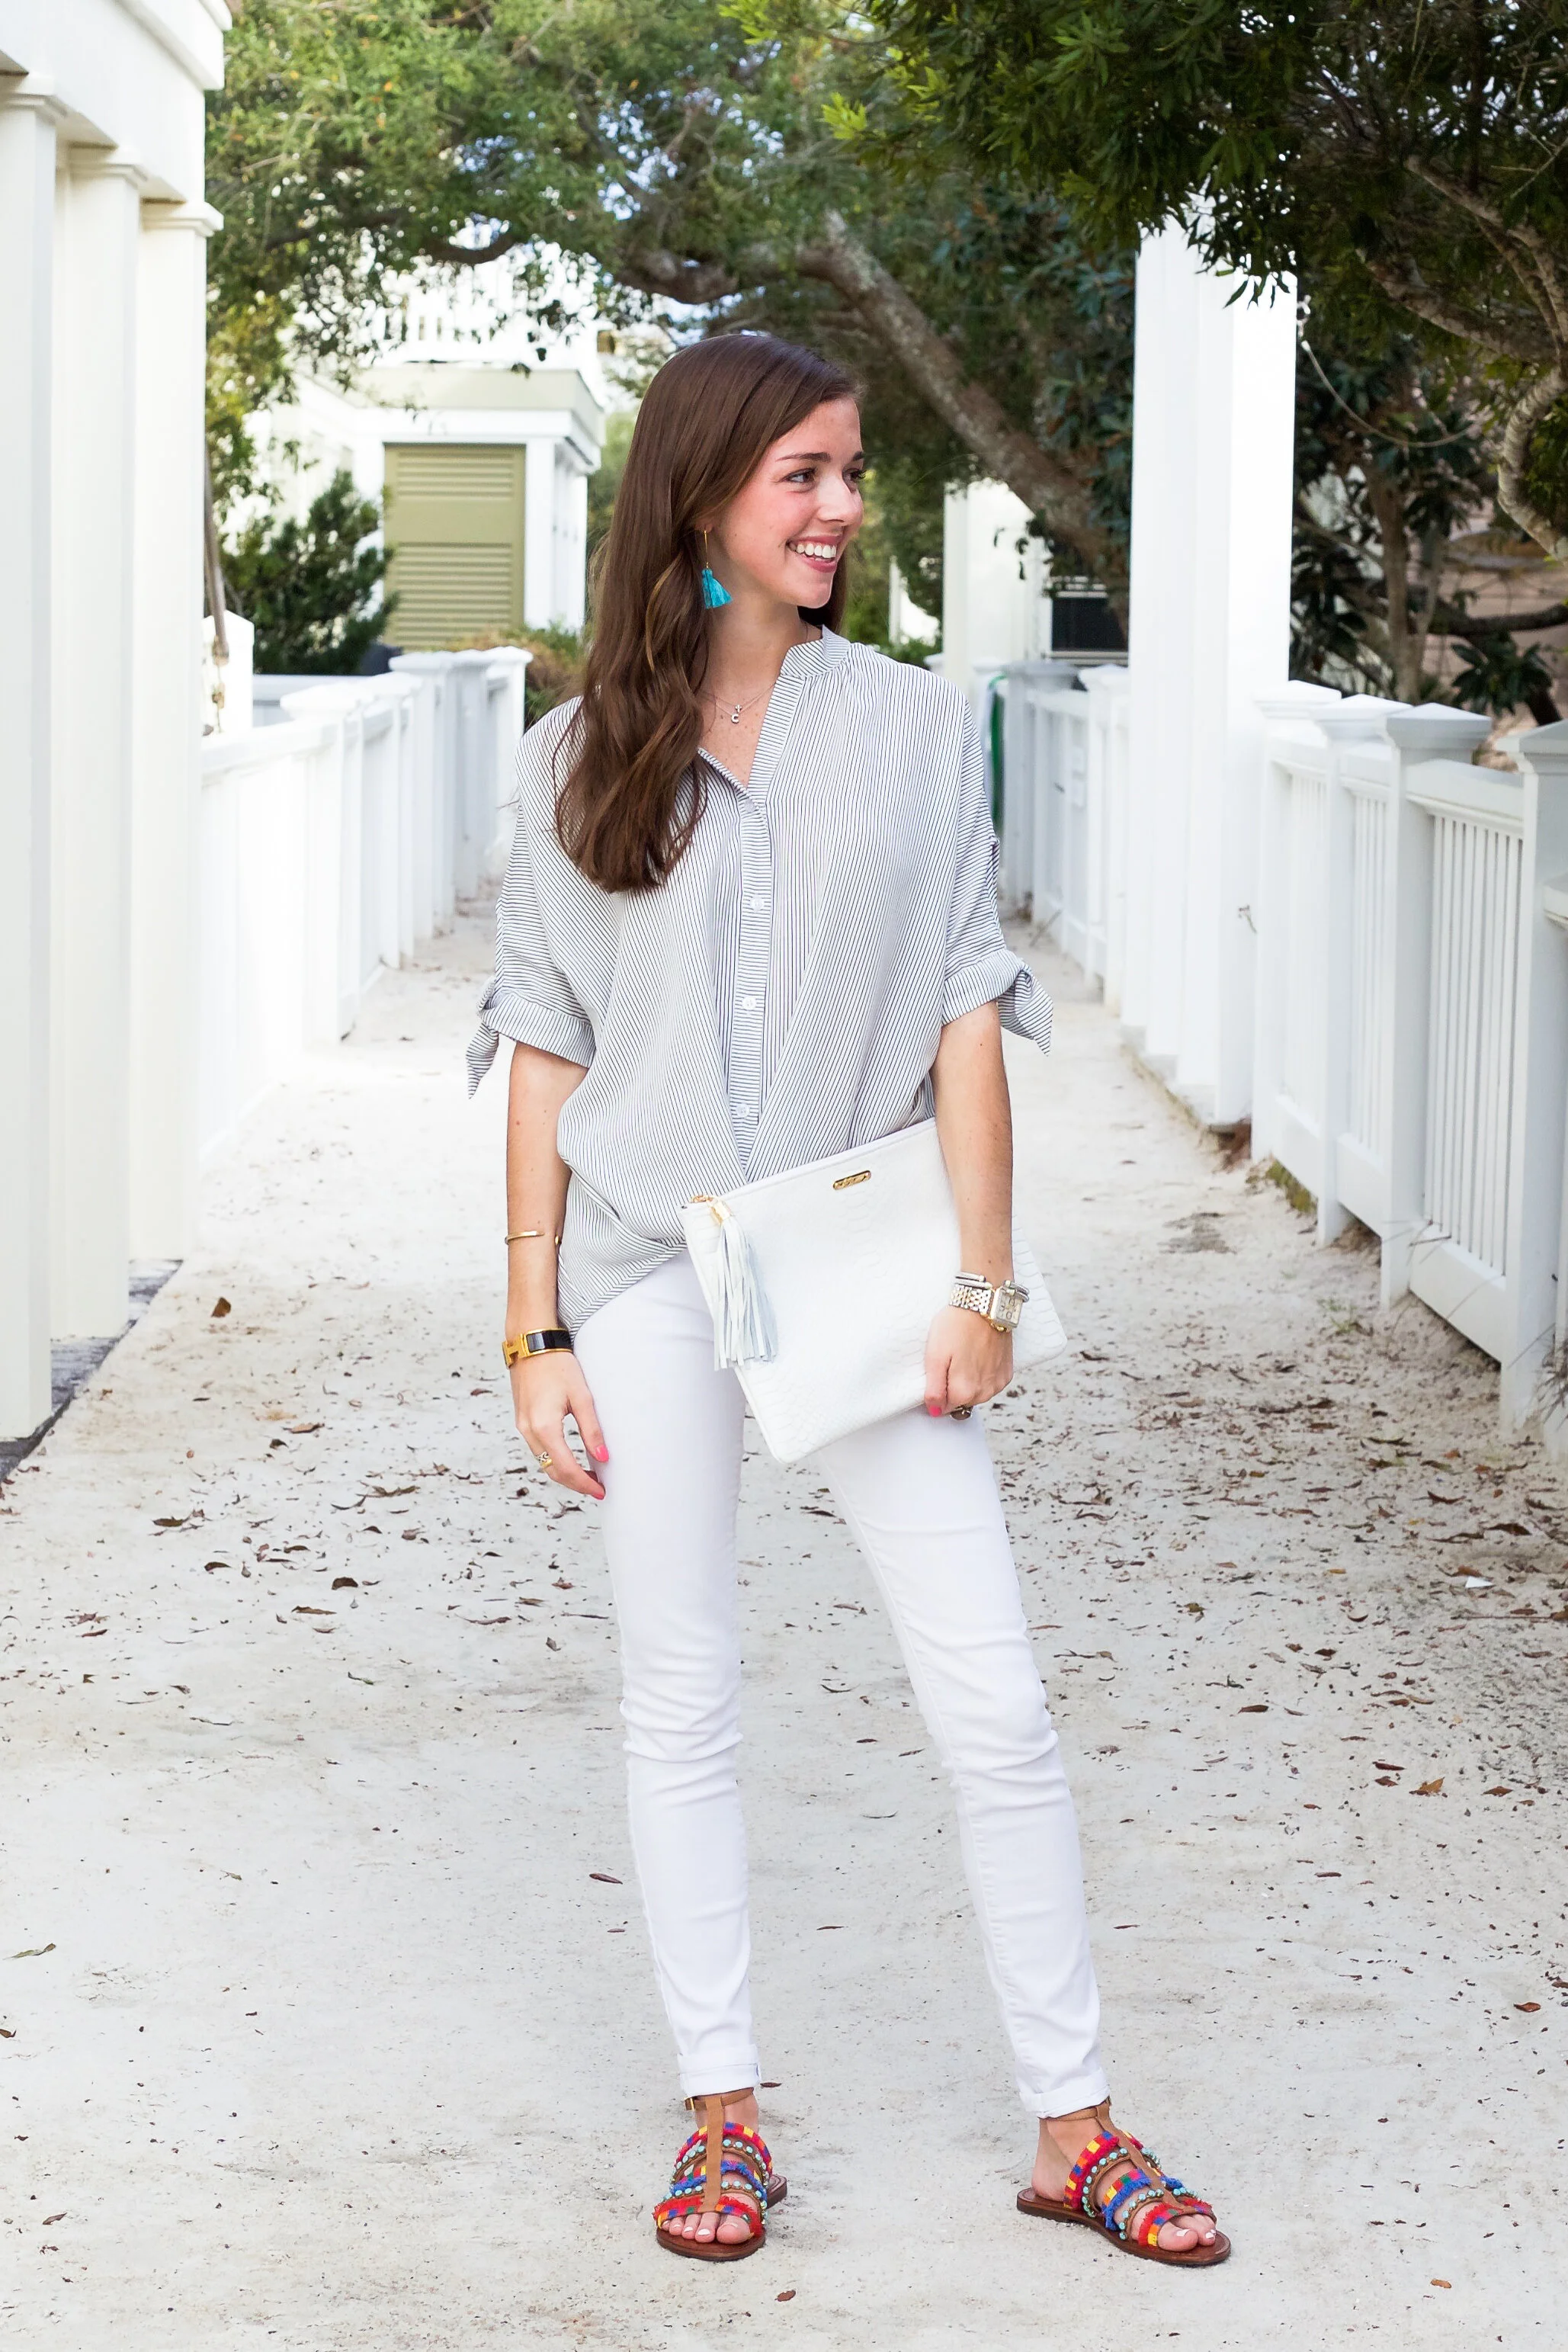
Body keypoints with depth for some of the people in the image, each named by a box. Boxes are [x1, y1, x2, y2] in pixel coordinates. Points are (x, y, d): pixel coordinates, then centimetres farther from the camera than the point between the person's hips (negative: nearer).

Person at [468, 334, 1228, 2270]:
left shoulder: (913, 728, 2)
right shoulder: (583, 760, 3)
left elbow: (964, 1020, 1)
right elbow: (547, 1050, 4)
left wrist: (982, 1286, -5)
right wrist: (537, 1332, 0)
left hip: (862, 1258, 0)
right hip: (651, 1270, 0)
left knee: (995, 1702, -2)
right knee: (680, 1696, 6)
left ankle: (1072, 2125, 8)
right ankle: (723, 2110, 18)